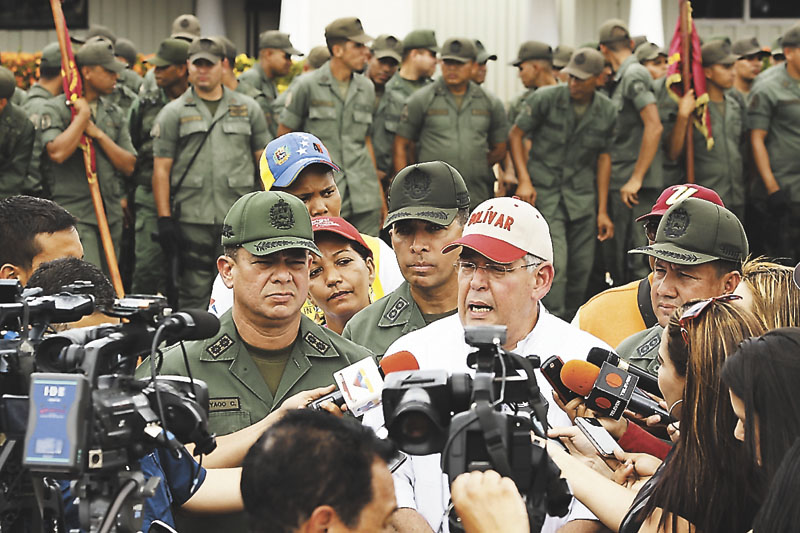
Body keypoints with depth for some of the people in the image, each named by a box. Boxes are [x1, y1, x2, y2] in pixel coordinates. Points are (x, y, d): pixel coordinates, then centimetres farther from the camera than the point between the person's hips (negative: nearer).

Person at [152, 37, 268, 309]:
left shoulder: (248, 108, 11)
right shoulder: (173, 113, 7)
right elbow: (161, 168, 3)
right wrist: (164, 219, -5)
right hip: (192, 219, -1)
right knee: (193, 293, 2)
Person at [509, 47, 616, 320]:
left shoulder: (607, 112, 2)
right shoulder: (546, 98, -9)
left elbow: (603, 157, 9)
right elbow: (515, 134, 1)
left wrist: (603, 211, 7)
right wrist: (524, 180, -9)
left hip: (583, 195, 4)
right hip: (545, 192, -4)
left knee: (582, 269, 5)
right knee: (555, 265, -15)